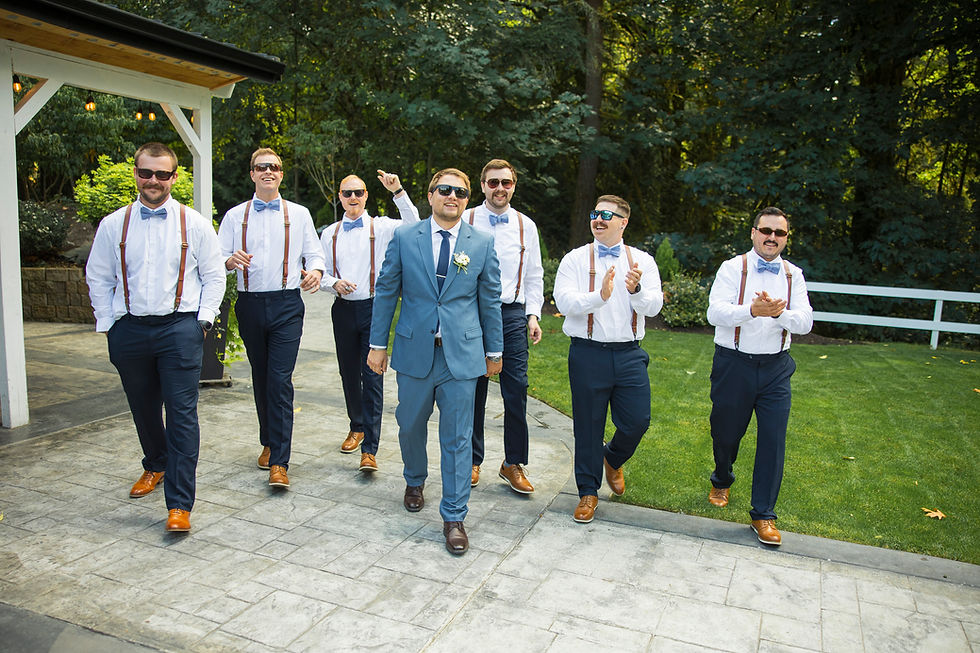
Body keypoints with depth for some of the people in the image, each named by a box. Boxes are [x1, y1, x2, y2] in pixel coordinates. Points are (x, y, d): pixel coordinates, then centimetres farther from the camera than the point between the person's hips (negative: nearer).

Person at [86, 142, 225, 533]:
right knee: (143, 409, 16)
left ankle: (179, 504, -4)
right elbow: (98, 278, 12)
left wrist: (203, 319, -3)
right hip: (129, 329, 3)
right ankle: (155, 466, 43)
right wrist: (107, 324, 6)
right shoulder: (113, 225, 7)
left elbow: (213, 277, 6)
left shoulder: (195, 224, 2)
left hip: (180, 328, -3)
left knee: (182, 413, -7)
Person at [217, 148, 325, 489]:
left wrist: (315, 272, -17)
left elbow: (315, 254, 6)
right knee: (260, 379, 13)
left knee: (280, 381, -10)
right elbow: (219, 259, 3)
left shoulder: (298, 214, 8)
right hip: (250, 305, 3)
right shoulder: (235, 216, 9)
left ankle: (279, 462, -7)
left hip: (286, 305, -2)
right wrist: (231, 260, -20)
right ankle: (268, 442, 32)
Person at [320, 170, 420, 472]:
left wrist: (398, 191, -24)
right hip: (343, 309, 4)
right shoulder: (330, 233, 11)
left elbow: (413, 225, -17)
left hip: (373, 308, -4)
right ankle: (357, 427, 36)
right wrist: (335, 283, -9)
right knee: (349, 372, 14)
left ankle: (370, 449, -5)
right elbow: (322, 273, 13)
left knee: (372, 375, -7)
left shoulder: (381, 227, 1)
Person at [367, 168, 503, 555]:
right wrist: (378, 343, 3)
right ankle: (415, 481, 46)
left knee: (457, 437, 2)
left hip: (462, 354, -1)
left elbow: (490, 301, 8)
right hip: (414, 350, 1)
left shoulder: (482, 244, 3)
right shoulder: (404, 238, 2)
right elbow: (386, 291, 5)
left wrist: (494, 350, 11)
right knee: (410, 425, 16)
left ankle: (453, 517, 15)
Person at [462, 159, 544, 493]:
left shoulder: (525, 225, 10)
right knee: (473, 390, 6)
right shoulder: (465, 221, 4)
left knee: (516, 391, -2)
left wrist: (533, 315, 5)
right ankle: (472, 461, 22)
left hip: (511, 313, 1)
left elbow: (534, 275, 15)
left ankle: (513, 464, 14)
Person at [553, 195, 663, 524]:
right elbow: (564, 302, -12)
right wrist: (600, 296, -28)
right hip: (588, 353, -1)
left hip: (629, 354, 2)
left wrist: (636, 290, -26)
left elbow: (654, 305, -5)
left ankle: (613, 459, 36)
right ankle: (588, 492, 24)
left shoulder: (642, 261, 7)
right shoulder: (575, 260, 2)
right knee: (588, 425, 6)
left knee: (637, 421, 1)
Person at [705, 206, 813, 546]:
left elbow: (805, 321, -4)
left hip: (775, 368, 2)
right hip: (734, 364, -2)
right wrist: (752, 310, -33)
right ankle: (721, 482, 43)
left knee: (773, 439, -1)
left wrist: (779, 313, -25)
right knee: (726, 431, 12)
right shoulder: (732, 268, -3)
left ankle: (763, 514, 12)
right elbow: (715, 312, -17)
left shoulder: (793, 275, 6)